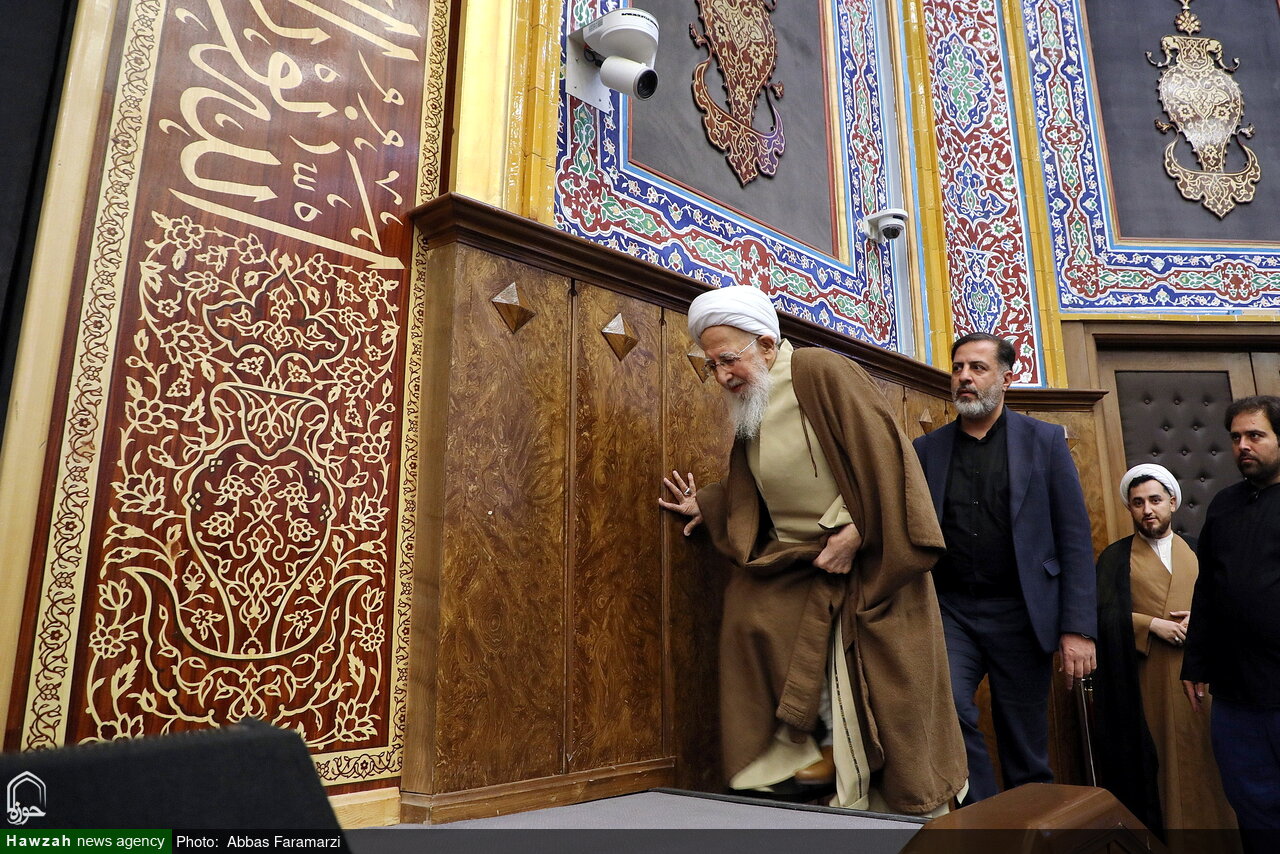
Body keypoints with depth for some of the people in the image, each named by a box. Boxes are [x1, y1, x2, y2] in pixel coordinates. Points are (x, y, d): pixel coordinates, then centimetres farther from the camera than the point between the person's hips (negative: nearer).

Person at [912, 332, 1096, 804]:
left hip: (1020, 612, 0)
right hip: (949, 611, 1)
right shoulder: (926, 449, 8)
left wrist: (1078, 628, -7)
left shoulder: (1045, 440, 4)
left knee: (1027, 753, 7)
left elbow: (1074, 538, 0)